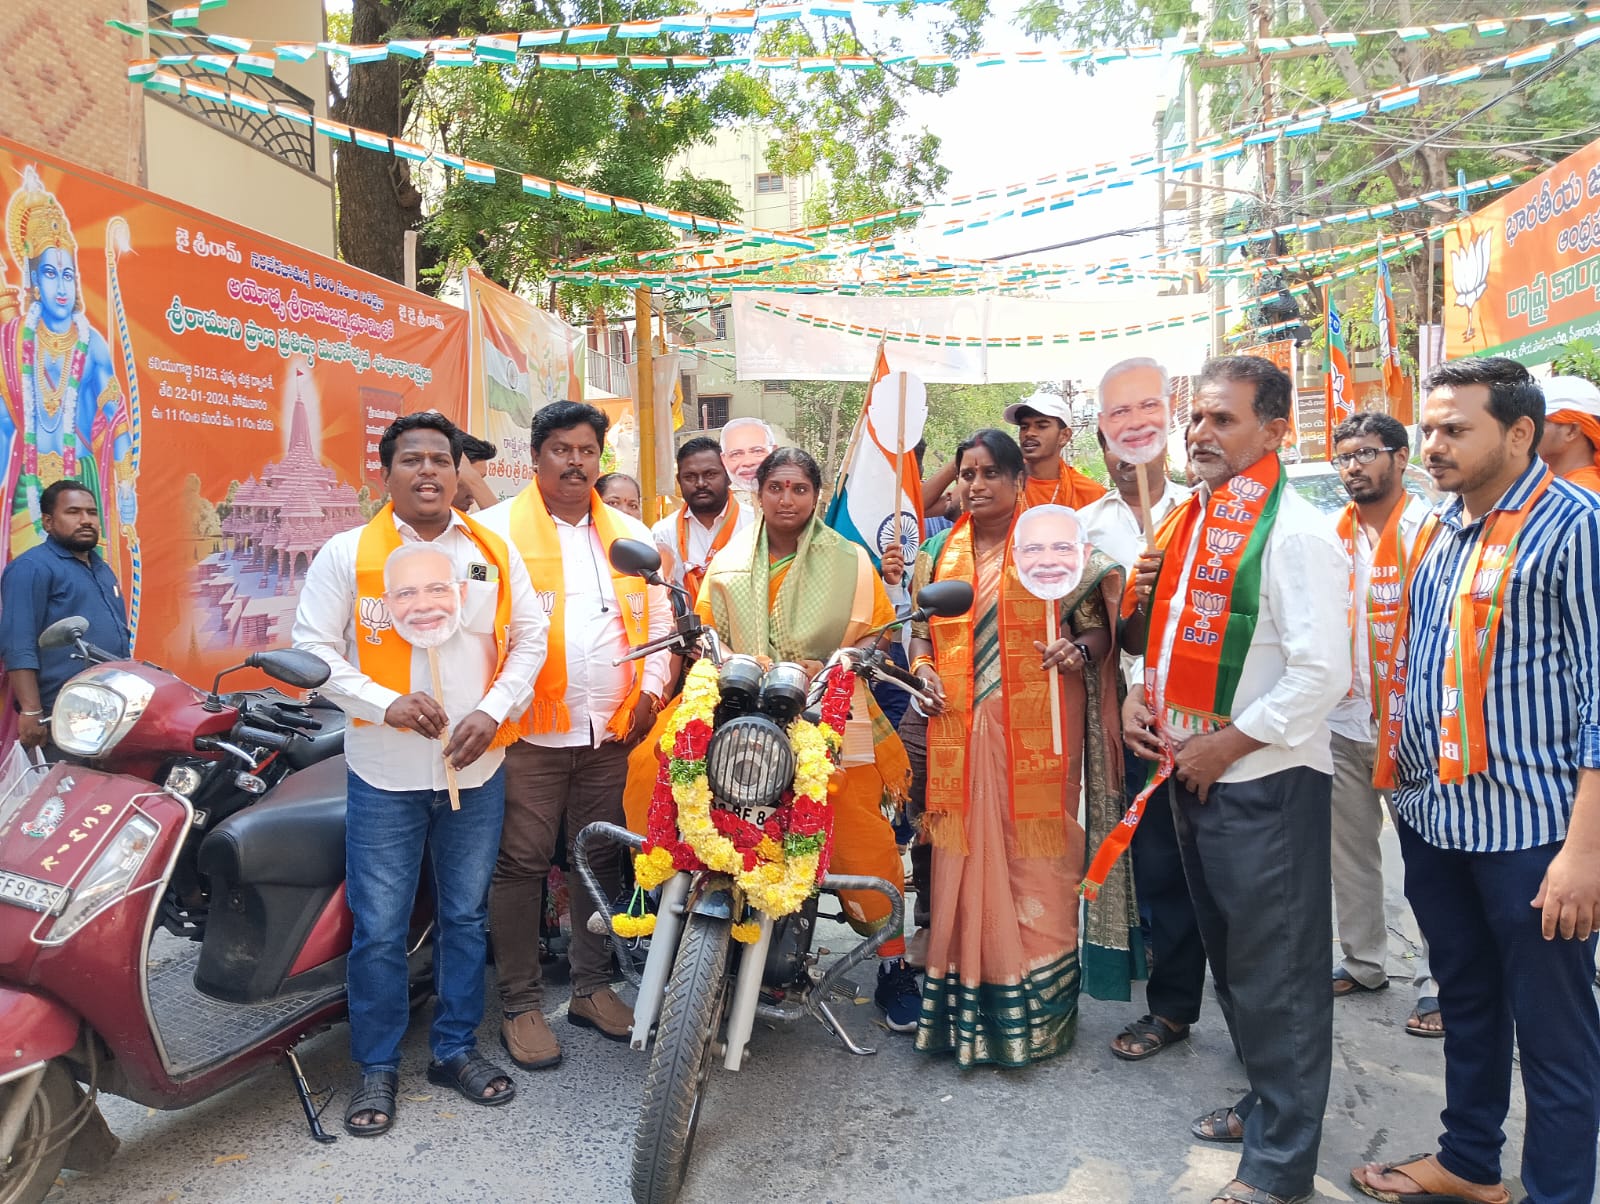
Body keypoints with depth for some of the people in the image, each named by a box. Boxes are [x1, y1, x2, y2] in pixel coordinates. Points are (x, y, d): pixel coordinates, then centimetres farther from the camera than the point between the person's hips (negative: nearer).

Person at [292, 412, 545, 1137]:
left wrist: (493, 711, -8)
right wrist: (386, 703, -18)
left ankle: (455, 1048, 30)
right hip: (385, 775, -2)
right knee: (379, 928, 5)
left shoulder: (494, 553, 4)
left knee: (465, 918, 14)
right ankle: (377, 1066, 23)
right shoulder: (347, 553, -3)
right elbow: (313, 647, -5)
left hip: (477, 769, 3)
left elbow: (529, 637, 6)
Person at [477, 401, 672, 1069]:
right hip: (529, 732, -4)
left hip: (611, 732, 5)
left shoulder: (630, 534, 13)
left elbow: (659, 617, 17)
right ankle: (521, 1005, 13)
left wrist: (651, 690, 6)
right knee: (521, 864, 1)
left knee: (602, 860, 12)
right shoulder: (497, 528, -1)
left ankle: (593, 988, 27)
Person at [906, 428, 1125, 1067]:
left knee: (1034, 863, 1)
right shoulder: (938, 553, 14)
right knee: (963, 859, 4)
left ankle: (1034, 1008, 16)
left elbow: (1098, 625, 3)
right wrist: (923, 669, 1)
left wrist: (1080, 648, -17)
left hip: (1037, 730, -3)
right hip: (959, 732, 3)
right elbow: (919, 628, 20)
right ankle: (965, 1004, 17)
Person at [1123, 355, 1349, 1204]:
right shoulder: (1192, 521, 10)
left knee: (1274, 974, 4)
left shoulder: (1295, 533, -16)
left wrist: (1224, 745, -16)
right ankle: (1265, 1103, 41)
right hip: (1198, 774, 9)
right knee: (1232, 958, 21)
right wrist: (1145, 694, 3)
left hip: (1266, 782, -8)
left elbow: (1321, 674, -21)